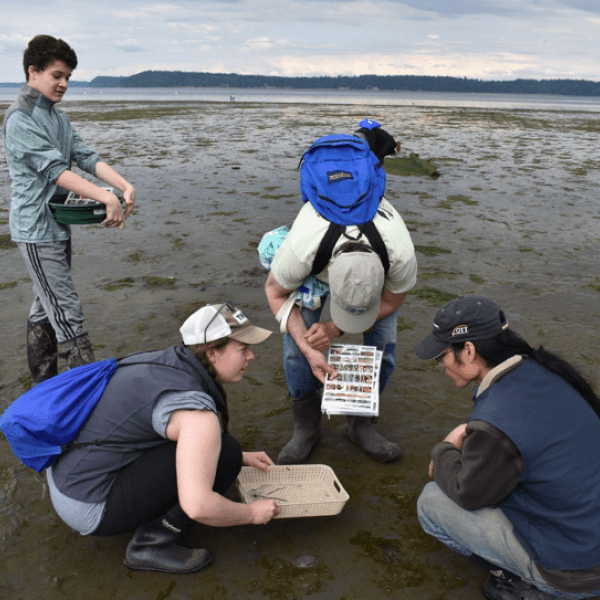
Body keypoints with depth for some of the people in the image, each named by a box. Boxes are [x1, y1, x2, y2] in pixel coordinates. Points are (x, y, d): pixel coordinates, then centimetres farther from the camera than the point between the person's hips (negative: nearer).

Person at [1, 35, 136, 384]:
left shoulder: (57, 116, 14)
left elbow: (86, 157, 4)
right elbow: (55, 170, -23)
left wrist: (125, 186, -12)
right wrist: (106, 198, -32)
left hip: (58, 225, 9)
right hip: (37, 229, -9)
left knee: (46, 309, 16)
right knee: (68, 314, -9)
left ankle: (43, 386, 28)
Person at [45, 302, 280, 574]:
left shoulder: (167, 361, 2)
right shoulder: (196, 409, -24)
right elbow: (197, 506, -31)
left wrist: (241, 457, 18)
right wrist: (251, 513, -12)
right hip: (87, 509, -9)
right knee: (223, 451, -15)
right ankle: (151, 544, -4)